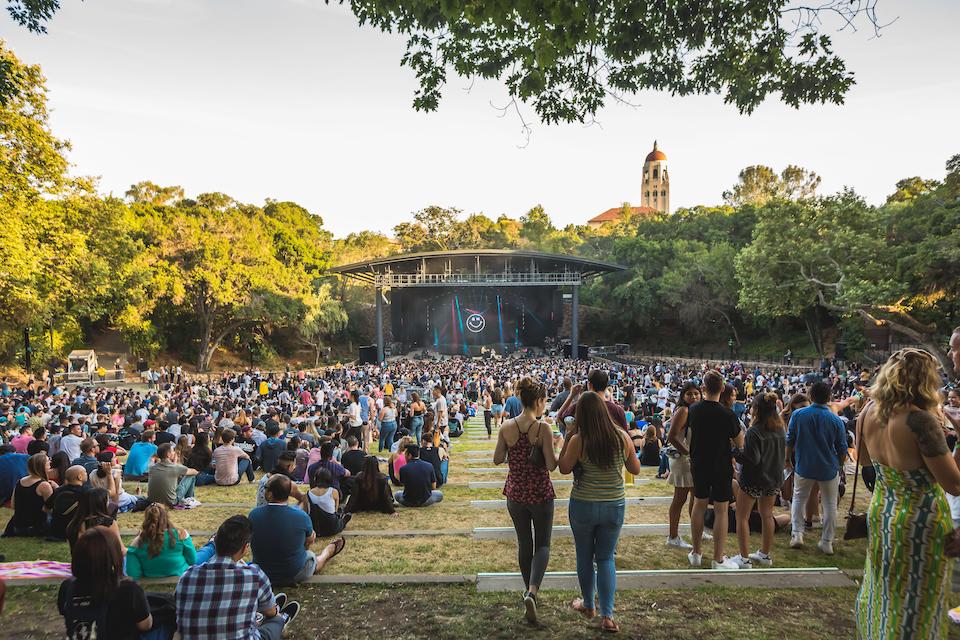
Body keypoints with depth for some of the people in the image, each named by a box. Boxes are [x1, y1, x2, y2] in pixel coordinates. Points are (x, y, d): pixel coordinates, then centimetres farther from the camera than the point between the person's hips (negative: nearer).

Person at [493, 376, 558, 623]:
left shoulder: (506, 427, -6)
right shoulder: (543, 428, -17)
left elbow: (497, 460, 0)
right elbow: (552, 465, -17)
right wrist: (561, 452, 2)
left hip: (515, 493, 3)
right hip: (540, 493, -3)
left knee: (524, 543, 20)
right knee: (543, 544, 11)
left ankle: (529, 590, 32)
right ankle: (532, 591, -8)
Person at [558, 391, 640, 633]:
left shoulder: (578, 440, -17)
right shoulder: (622, 437, -9)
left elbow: (564, 468, -2)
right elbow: (635, 469, 4)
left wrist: (567, 437, -3)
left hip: (583, 506, -2)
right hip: (615, 506, 2)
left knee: (585, 556, 18)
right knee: (606, 558, 13)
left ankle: (588, 605, 34)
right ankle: (607, 615, 8)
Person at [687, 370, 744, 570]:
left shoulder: (694, 410, -6)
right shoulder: (727, 415, -19)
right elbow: (740, 444, -8)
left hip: (699, 465, 4)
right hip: (721, 466, -4)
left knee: (699, 505, 14)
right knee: (721, 510, 3)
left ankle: (696, 553, 24)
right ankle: (718, 560, 9)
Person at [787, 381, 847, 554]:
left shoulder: (798, 414, -10)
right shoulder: (836, 420, -10)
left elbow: (789, 440, -2)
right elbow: (842, 449, -1)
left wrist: (788, 459, 14)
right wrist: (839, 465, 17)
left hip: (804, 466, 1)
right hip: (829, 468, 0)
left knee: (798, 499, 18)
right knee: (830, 504, 13)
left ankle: (797, 534, 9)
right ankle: (827, 542, 17)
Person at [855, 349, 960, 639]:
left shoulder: (870, 412, -5)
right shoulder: (921, 419, -26)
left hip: (880, 512, 6)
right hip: (920, 522, -6)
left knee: (882, 590, 26)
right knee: (914, 603, 11)